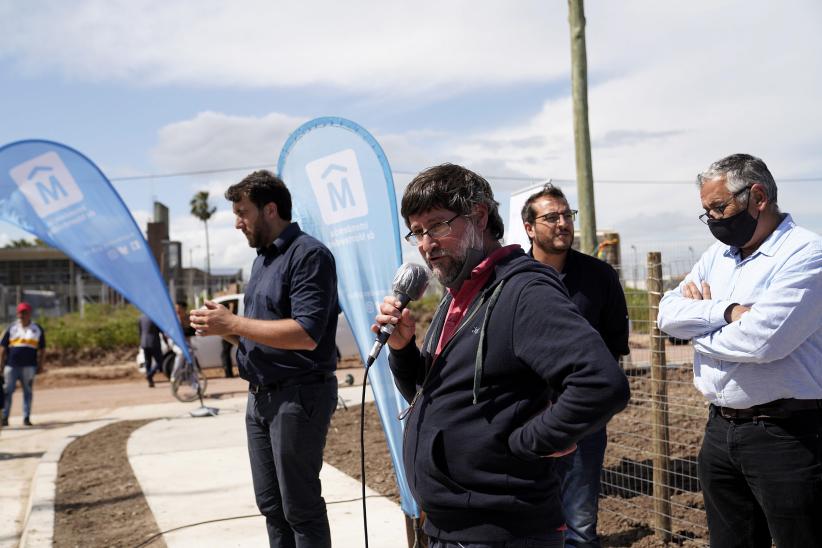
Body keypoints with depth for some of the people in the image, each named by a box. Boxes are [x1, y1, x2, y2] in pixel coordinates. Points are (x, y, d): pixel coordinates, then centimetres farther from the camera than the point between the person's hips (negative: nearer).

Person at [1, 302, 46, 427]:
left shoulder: (37, 329, 9)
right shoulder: (11, 328, 9)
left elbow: (41, 349, 11)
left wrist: (40, 365, 5)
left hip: (29, 366, 0)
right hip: (11, 365, 0)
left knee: (28, 392, 3)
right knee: (7, 391, -2)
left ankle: (26, 418, 8)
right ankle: (4, 418, 4)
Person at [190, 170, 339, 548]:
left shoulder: (308, 255, -14)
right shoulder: (263, 257, 15)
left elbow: (306, 333, -24)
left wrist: (232, 323, -22)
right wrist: (222, 323, 3)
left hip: (299, 396, -9)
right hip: (260, 396, 9)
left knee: (300, 507, 1)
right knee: (270, 504, 16)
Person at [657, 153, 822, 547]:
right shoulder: (718, 254, 11)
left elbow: (761, 340, -25)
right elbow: (668, 314, 2)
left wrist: (700, 318, -6)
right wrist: (726, 312, -15)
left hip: (784, 436, -7)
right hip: (720, 429, 8)